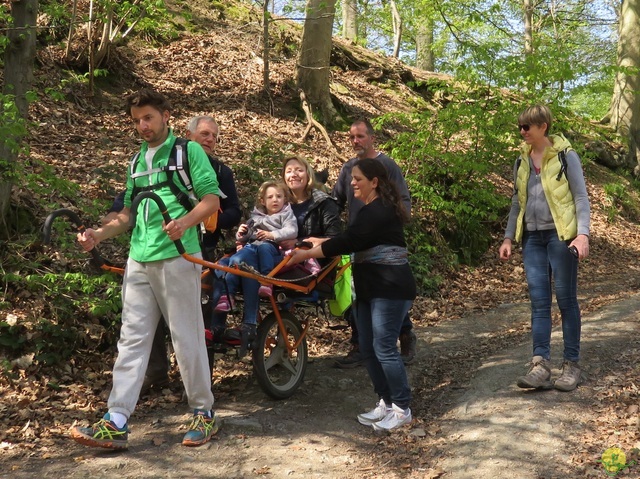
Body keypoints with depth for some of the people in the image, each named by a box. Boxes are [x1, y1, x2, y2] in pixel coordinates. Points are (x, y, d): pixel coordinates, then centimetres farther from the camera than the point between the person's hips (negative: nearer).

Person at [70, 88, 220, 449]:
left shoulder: (188, 150, 2)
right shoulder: (138, 160, 21)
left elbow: (212, 199, -6)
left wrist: (185, 222, -24)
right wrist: (99, 234, 7)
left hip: (177, 256, -6)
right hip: (139, 260, 6)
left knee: (187, 337, 0)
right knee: (132, 338, 3)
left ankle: (204, 413, 14)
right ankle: (116, 423, 3)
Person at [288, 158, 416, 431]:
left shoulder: (380, 211, -16)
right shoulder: (371, 210, 16)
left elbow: (348, 242, -22)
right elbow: (353, 241, 25)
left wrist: (305, 255, -18)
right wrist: (323, 243, 20)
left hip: (390, 288, -10)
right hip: (369, 288, 10)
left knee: (384, 348, -8)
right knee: (368, 349, 10)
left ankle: (402, 409, 3)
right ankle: (386, 403, 20)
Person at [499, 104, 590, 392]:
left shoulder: (565, 156, -4)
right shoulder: (522, 161, 11)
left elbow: (581, 197, -6)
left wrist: (583, 234, -18)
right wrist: (508, 237, 12)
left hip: (560, 235, -5)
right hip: (532, 238, 5)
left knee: (565, 299, 1)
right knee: (539, 301, 0)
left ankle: (571, 365, 9)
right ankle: (541, 365, -2)